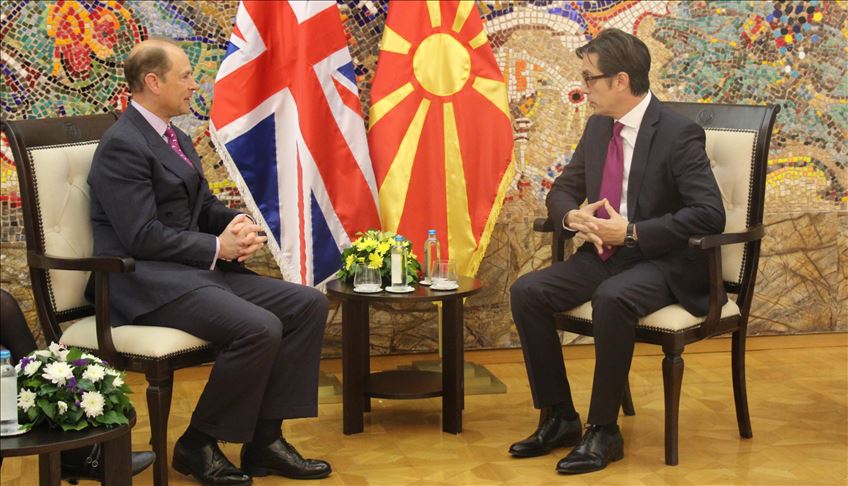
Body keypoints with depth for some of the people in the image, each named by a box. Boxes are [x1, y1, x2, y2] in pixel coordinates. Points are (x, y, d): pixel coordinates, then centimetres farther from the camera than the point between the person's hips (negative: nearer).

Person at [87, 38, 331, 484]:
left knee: (309, 305, -4)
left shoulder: (176, 139, 17)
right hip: (146, 281, -10)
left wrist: (239, 225, -1)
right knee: (259, 328, -29)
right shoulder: (122, 145, -13)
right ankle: (198, 445, -9)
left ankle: (264, 438, -2)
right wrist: (217, 247, -16)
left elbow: (205, 207, 21)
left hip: (196, 268, 10)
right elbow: (142, 236, -19)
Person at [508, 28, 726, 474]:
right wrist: (573, 217, -9)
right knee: (526, 292, -14)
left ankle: (603, 431, -21)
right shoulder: (598, 127, 8)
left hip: (661, 262, -7)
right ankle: (558, 418, -3)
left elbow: (709, 215, -21)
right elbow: (561, 191, 16)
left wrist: (632, 232, -24)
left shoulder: (678, 134, -14)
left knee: (612, 300, -37)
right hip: (603, 254, 7)